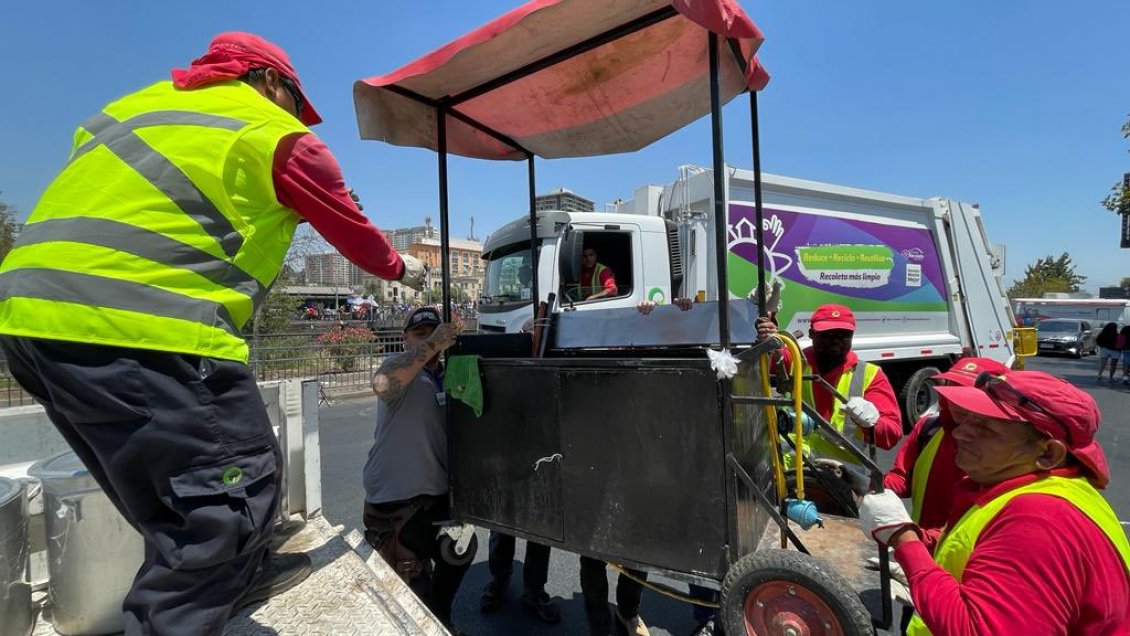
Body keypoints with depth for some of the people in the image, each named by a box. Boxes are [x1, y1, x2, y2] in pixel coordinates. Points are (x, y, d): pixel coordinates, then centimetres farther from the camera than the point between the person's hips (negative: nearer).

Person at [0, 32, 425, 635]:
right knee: (233, 486, -2)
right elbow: (352, 229, 13)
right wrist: (400, 268, 31)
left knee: (179, 481, 21)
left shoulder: (141, 103, 26)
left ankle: (241, 574, 37)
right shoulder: (276, 132, 5)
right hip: (142, 326, -9)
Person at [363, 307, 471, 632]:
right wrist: (433, 344, -37)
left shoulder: (449, 376, 9)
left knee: (457, 560, 25)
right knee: (412, 591, 4)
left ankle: (439, 621, 50)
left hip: (440, 495, 8)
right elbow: (382, 384, -37)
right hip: (396, 501, -7)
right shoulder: (400, 365, -12)